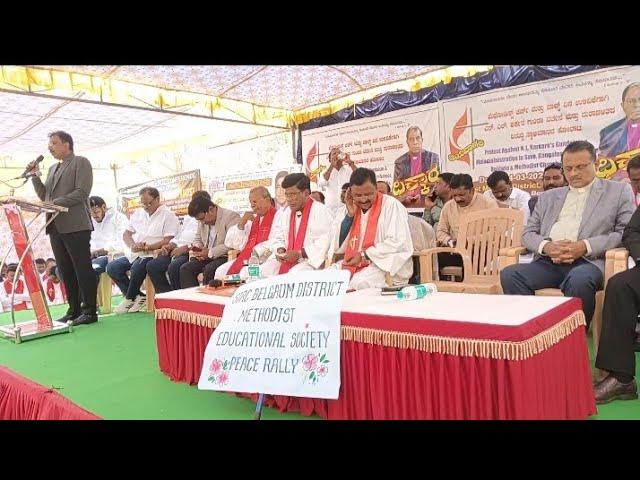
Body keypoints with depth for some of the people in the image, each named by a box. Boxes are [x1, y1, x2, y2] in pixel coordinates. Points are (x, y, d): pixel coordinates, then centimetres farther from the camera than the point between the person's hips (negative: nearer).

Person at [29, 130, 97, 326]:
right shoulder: (53, 168, 23)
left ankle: (90, 311, 0)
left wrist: (55, 203, -16)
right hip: (56, 227, 8)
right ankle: (74, 310, 15)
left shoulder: (80, 162, 1)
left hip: (75, 226, -7)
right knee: (65, 271, 8)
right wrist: (35, 175, 8)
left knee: (83, 269, -4)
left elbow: (82, 192, -12)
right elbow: (44, 196, 20)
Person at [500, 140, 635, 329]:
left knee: (579, 279, -38)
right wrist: (546, 246, -6)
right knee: (510, 274, -27)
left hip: (589, 261, -3)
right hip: (548, 263, 3)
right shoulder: (548, 196, 25)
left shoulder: (618, 191, 16)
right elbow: (528, 233, 19)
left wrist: (585, 246, -12)